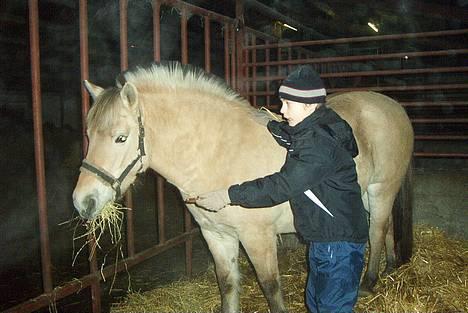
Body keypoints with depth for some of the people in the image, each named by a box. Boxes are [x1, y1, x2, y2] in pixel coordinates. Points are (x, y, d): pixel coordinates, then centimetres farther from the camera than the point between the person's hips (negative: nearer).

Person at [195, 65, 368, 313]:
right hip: (322, 239, 10)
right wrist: (272, 127, 1)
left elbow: (281, 186, -29)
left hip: (339, 241, -10)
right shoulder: (309, 132, 3)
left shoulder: (320, 143, -26)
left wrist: (229, 196, -27)